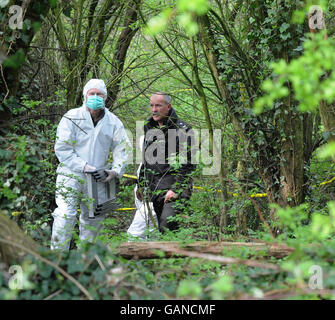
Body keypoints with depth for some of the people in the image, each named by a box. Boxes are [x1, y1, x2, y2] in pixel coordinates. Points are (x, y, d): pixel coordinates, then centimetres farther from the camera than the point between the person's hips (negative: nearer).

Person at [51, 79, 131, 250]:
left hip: (97, 179, 4)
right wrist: (85, 167, -17)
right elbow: (62, 149, -10)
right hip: (71, 174, -4)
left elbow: (122, 149, 10)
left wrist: (115, 171, -7)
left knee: (95, 217, 11)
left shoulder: (113, 122, 5)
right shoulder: (71, 118, -6)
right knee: (65, 215, -15)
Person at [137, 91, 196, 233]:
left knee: (167, 225, -23)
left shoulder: (183, 130, -5)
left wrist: (176, 189, -17)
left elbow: (188, 163, -11)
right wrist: (141, 185, 25)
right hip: (154, 189, 7)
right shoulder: (150, 128, 17)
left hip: (175, 188, -7)